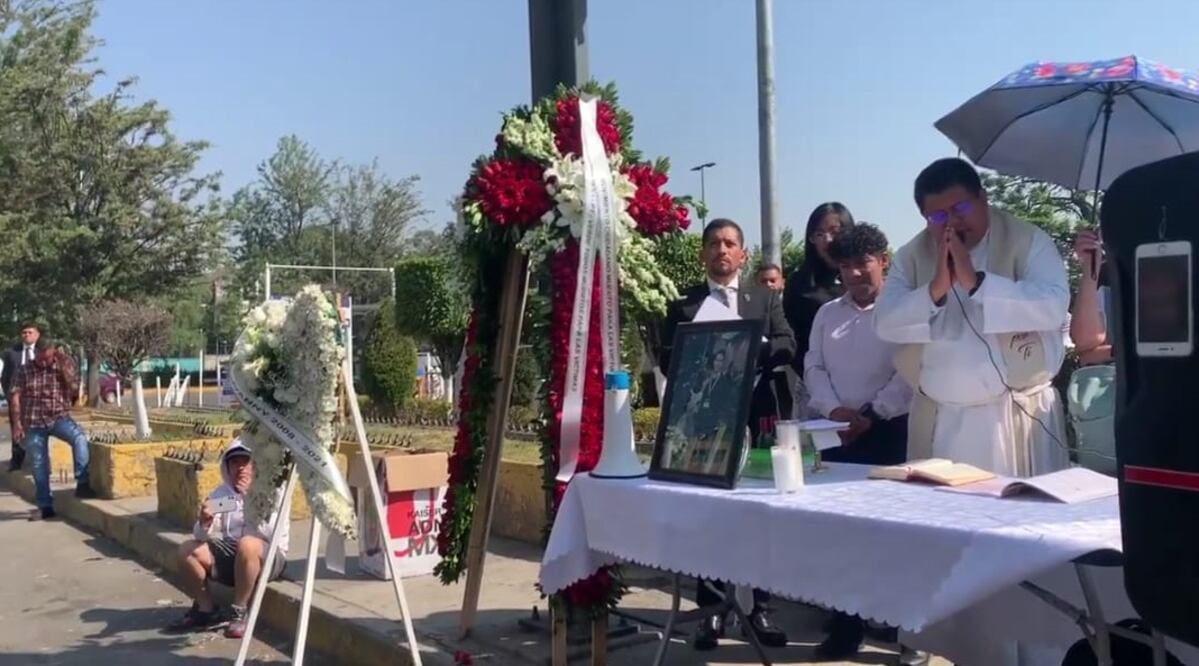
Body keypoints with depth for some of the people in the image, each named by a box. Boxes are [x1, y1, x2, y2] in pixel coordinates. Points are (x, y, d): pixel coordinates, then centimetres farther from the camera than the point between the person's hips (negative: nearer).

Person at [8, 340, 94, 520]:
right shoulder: (25, 370, 2)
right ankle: (45, 507, 16)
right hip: (33, 424, 1)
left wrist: (63, 364, -18)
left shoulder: (65, 364, 1)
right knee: (39, 465, 5)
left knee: (80, 438, -31)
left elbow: (73, 387, -11)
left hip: (59, 418, -1)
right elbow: (15, 397, 1)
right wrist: (17, 423, -6)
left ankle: (82, 484, -29)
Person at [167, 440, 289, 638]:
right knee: (187, 549, -15)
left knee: (248, 544, -37)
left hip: (267, 557, -5)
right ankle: (206, 609, 3)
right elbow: (200, 537, 0)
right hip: (230, 554, 5)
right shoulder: (220, 494, 8)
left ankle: (239, 612, -21)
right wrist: (204, 525, -24)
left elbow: (274, 533, -21)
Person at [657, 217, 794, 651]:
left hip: (756, 417, 1)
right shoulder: (683, 304, 7)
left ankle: (759, 607, 15)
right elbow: (668, 359, 0)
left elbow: (786, 347, -1)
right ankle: (712, 608, 12)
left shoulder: (766, 298, 11)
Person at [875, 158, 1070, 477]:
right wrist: (935, 289, -17)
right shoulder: (912, 255, 7)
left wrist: (976, 282, -22)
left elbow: (1053, 307, -17)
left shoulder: (1029, 241, -3)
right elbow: (885, 323, -2)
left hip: (1016, 415, -3)